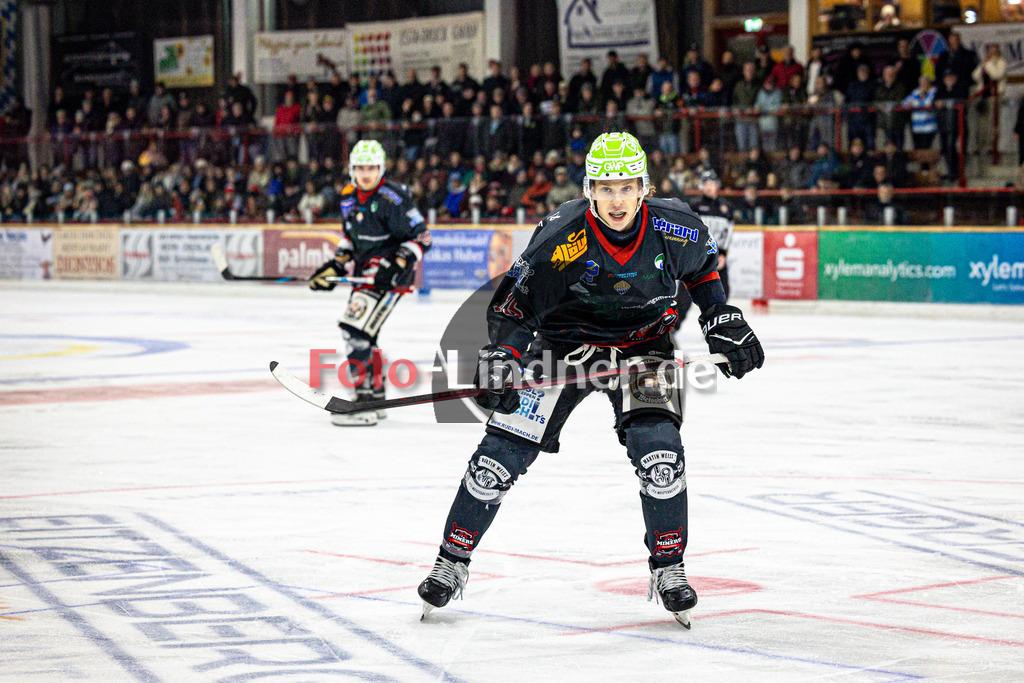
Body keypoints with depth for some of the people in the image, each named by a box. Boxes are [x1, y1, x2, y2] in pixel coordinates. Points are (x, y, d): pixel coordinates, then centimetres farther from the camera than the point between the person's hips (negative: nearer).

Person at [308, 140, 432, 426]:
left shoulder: (392, 199, -17)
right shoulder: (349, 197, 8)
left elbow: (421, 237, -15)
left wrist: (398, 264, -25)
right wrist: (335, 266, 15)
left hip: (389, 274, -9)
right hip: (365, 271, 9)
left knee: (355, 328, -19)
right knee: (361, 333, 16)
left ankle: (365, 407, -19)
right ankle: (376, 395, 32)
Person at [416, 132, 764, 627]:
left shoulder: (674, 228, -17)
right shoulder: (561, 237, -25)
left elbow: (702, 263, 8)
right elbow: (516, 301, -15)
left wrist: (722, 319, 3)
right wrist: (502, 356, -28)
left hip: (641, 345, 1)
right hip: (563, 341, -1)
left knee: (658, 451, -19)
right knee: (503, 451, -7)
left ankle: (668, 569, 1)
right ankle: (452, 563, 10)